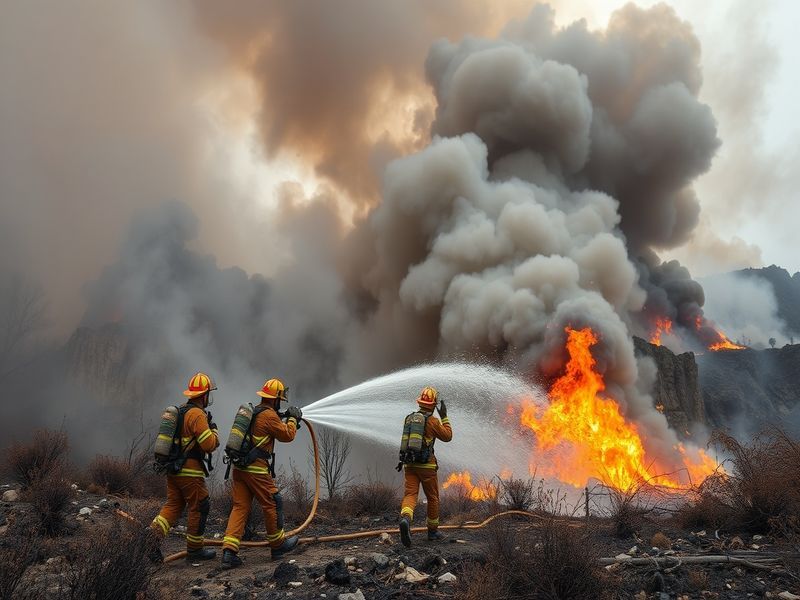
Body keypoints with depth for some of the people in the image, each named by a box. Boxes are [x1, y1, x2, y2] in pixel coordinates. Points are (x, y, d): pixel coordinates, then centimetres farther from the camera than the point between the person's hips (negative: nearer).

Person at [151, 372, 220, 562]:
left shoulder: (179, 411, 12)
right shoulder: (198, 415, -17)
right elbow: (209, 445, -21)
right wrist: (214, 430, -2)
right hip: (190, 471, -8)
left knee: (172, 506, 13)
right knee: (199, 508, 5)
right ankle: (194, 550, 14)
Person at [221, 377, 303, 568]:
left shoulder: (253, 412, 16)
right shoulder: (269, 415, -12)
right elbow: (287, 435, -5)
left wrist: (286, 419, 27)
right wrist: (293, 418, 9)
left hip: (239, 466, 8)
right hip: (257, 469, -8)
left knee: (240, 507, 5)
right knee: (272, 504, 8)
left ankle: (229, 551, -5)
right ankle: (278, 545, 22)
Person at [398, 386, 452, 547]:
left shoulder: (409, 418, 8)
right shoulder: (433, 421, -9)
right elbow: (447, 436, 2)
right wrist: (444, 417, 8)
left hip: (410, 465, 4)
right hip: (426, 466, -4)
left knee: (410, 495, -5)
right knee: (433, 498, 13)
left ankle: (405, 519, -34)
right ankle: (433, 531, 24)